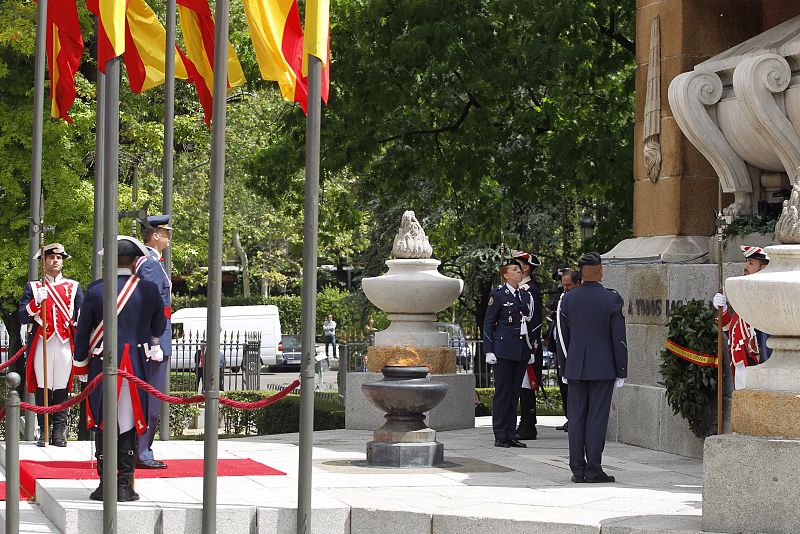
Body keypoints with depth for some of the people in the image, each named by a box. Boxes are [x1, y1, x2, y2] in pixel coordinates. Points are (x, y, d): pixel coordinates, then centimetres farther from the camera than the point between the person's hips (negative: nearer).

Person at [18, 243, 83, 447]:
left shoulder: (74, 287, 15)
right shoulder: (33, 287, 12)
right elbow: (22, 317, 4)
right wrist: (36, 302, -13)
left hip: (65, 344, 1)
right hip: (41, 344, -1)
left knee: (61, 389, 0)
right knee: (42, 388, -2)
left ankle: (59, 432, 3)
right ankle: (43, 432, 2)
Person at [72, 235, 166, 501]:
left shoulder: (95, 290, -5)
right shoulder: (150, 290, -3)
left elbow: (83, 331, 2)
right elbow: (159, 328, 10)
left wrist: (81, 363, 14)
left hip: (102, 366, 0)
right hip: (136, 367, 0)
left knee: (103, 424, 8)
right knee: (128, 424, 6)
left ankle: (105, 485, 8)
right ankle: (124, 486, 6)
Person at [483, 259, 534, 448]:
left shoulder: (526, 296, 15)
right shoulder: (498, 295, -3)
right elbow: (488, 324, -4)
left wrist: (531, 350, 15)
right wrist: (489, 351, -10)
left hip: (521, 352, 6)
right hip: (503, 351, -6)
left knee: (515, 393, 8)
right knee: (502, 393, -3)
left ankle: (511, 435, 12)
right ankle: (500, 437, 0)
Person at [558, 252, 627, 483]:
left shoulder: (568, 299, 1)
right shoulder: (612, 299, -9)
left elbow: (563, 336, 9)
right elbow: (619, 339, -7)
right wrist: (621, 371, 0)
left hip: (575, 367, 3)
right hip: (603, 367, -3)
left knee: (576, 417, 6)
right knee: (597, 417, -1)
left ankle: (577, 469, 7)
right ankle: (593, 469, -1)